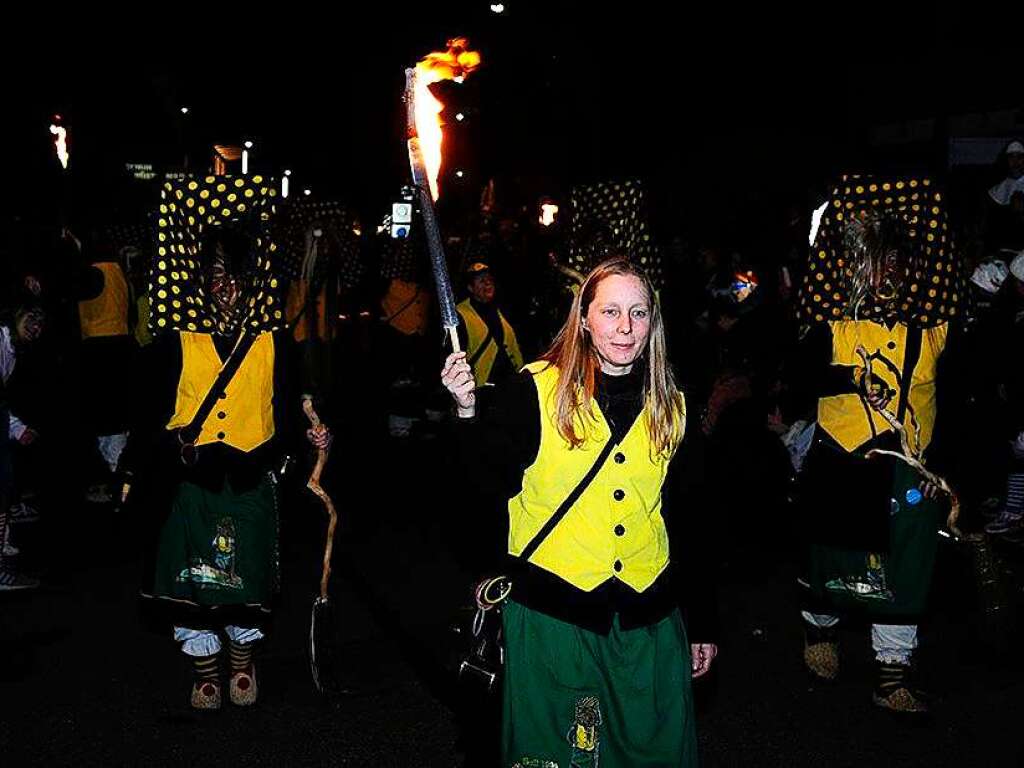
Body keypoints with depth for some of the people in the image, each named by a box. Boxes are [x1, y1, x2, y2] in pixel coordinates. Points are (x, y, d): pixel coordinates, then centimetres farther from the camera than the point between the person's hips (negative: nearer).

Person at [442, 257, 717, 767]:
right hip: (552, 614, -3)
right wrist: (469, 410, -25)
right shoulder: (536, 391, -6)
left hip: (648, 621, 3)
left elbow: (688, 523, 10)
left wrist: (701, 625, 11)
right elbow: (491, 479, -10)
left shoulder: (672, 409, 5)